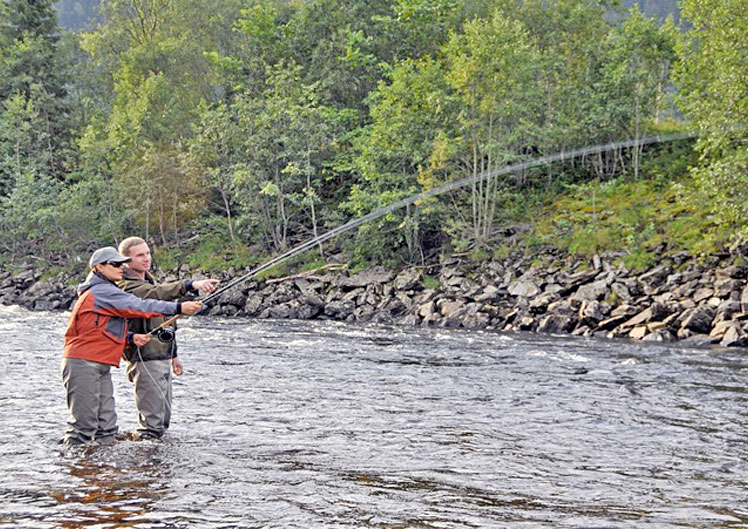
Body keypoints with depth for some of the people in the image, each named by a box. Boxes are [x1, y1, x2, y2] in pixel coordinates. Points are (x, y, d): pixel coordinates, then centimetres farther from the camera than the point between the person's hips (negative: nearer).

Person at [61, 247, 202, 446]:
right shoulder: (101, 291, -13)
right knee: (84, 424, -8)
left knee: (107, 424, 7)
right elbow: (138, 307, -20)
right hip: (83, 364, -10)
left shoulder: (107, 291, 20)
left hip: (100, 366, 10)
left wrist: (131, 337, 2)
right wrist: (178, 308, -22)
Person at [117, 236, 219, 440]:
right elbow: (158, 294, -34)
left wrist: (173, 354, 26)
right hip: (146, 360, -10)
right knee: (152, 422, -10)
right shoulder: (127, 286, -14)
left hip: (162, 357, 10)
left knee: (163, 418, 15)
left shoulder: (149, 280, 18)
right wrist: (190, 285, -45)